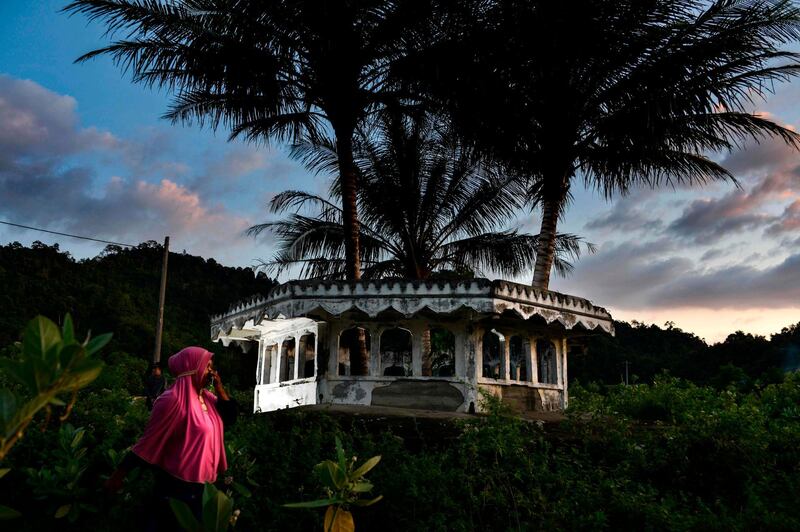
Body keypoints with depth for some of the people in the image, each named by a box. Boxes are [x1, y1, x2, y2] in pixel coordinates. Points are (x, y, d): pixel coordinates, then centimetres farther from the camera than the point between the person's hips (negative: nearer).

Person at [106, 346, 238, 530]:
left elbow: (230, 417, 3)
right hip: (175, 484, -9)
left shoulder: (206, 397, 3)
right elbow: (149, 441, -20)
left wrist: (220, 388, -7)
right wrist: (119, 475, -17)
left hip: (197, 483, 9)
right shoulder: (174, 400, -23)